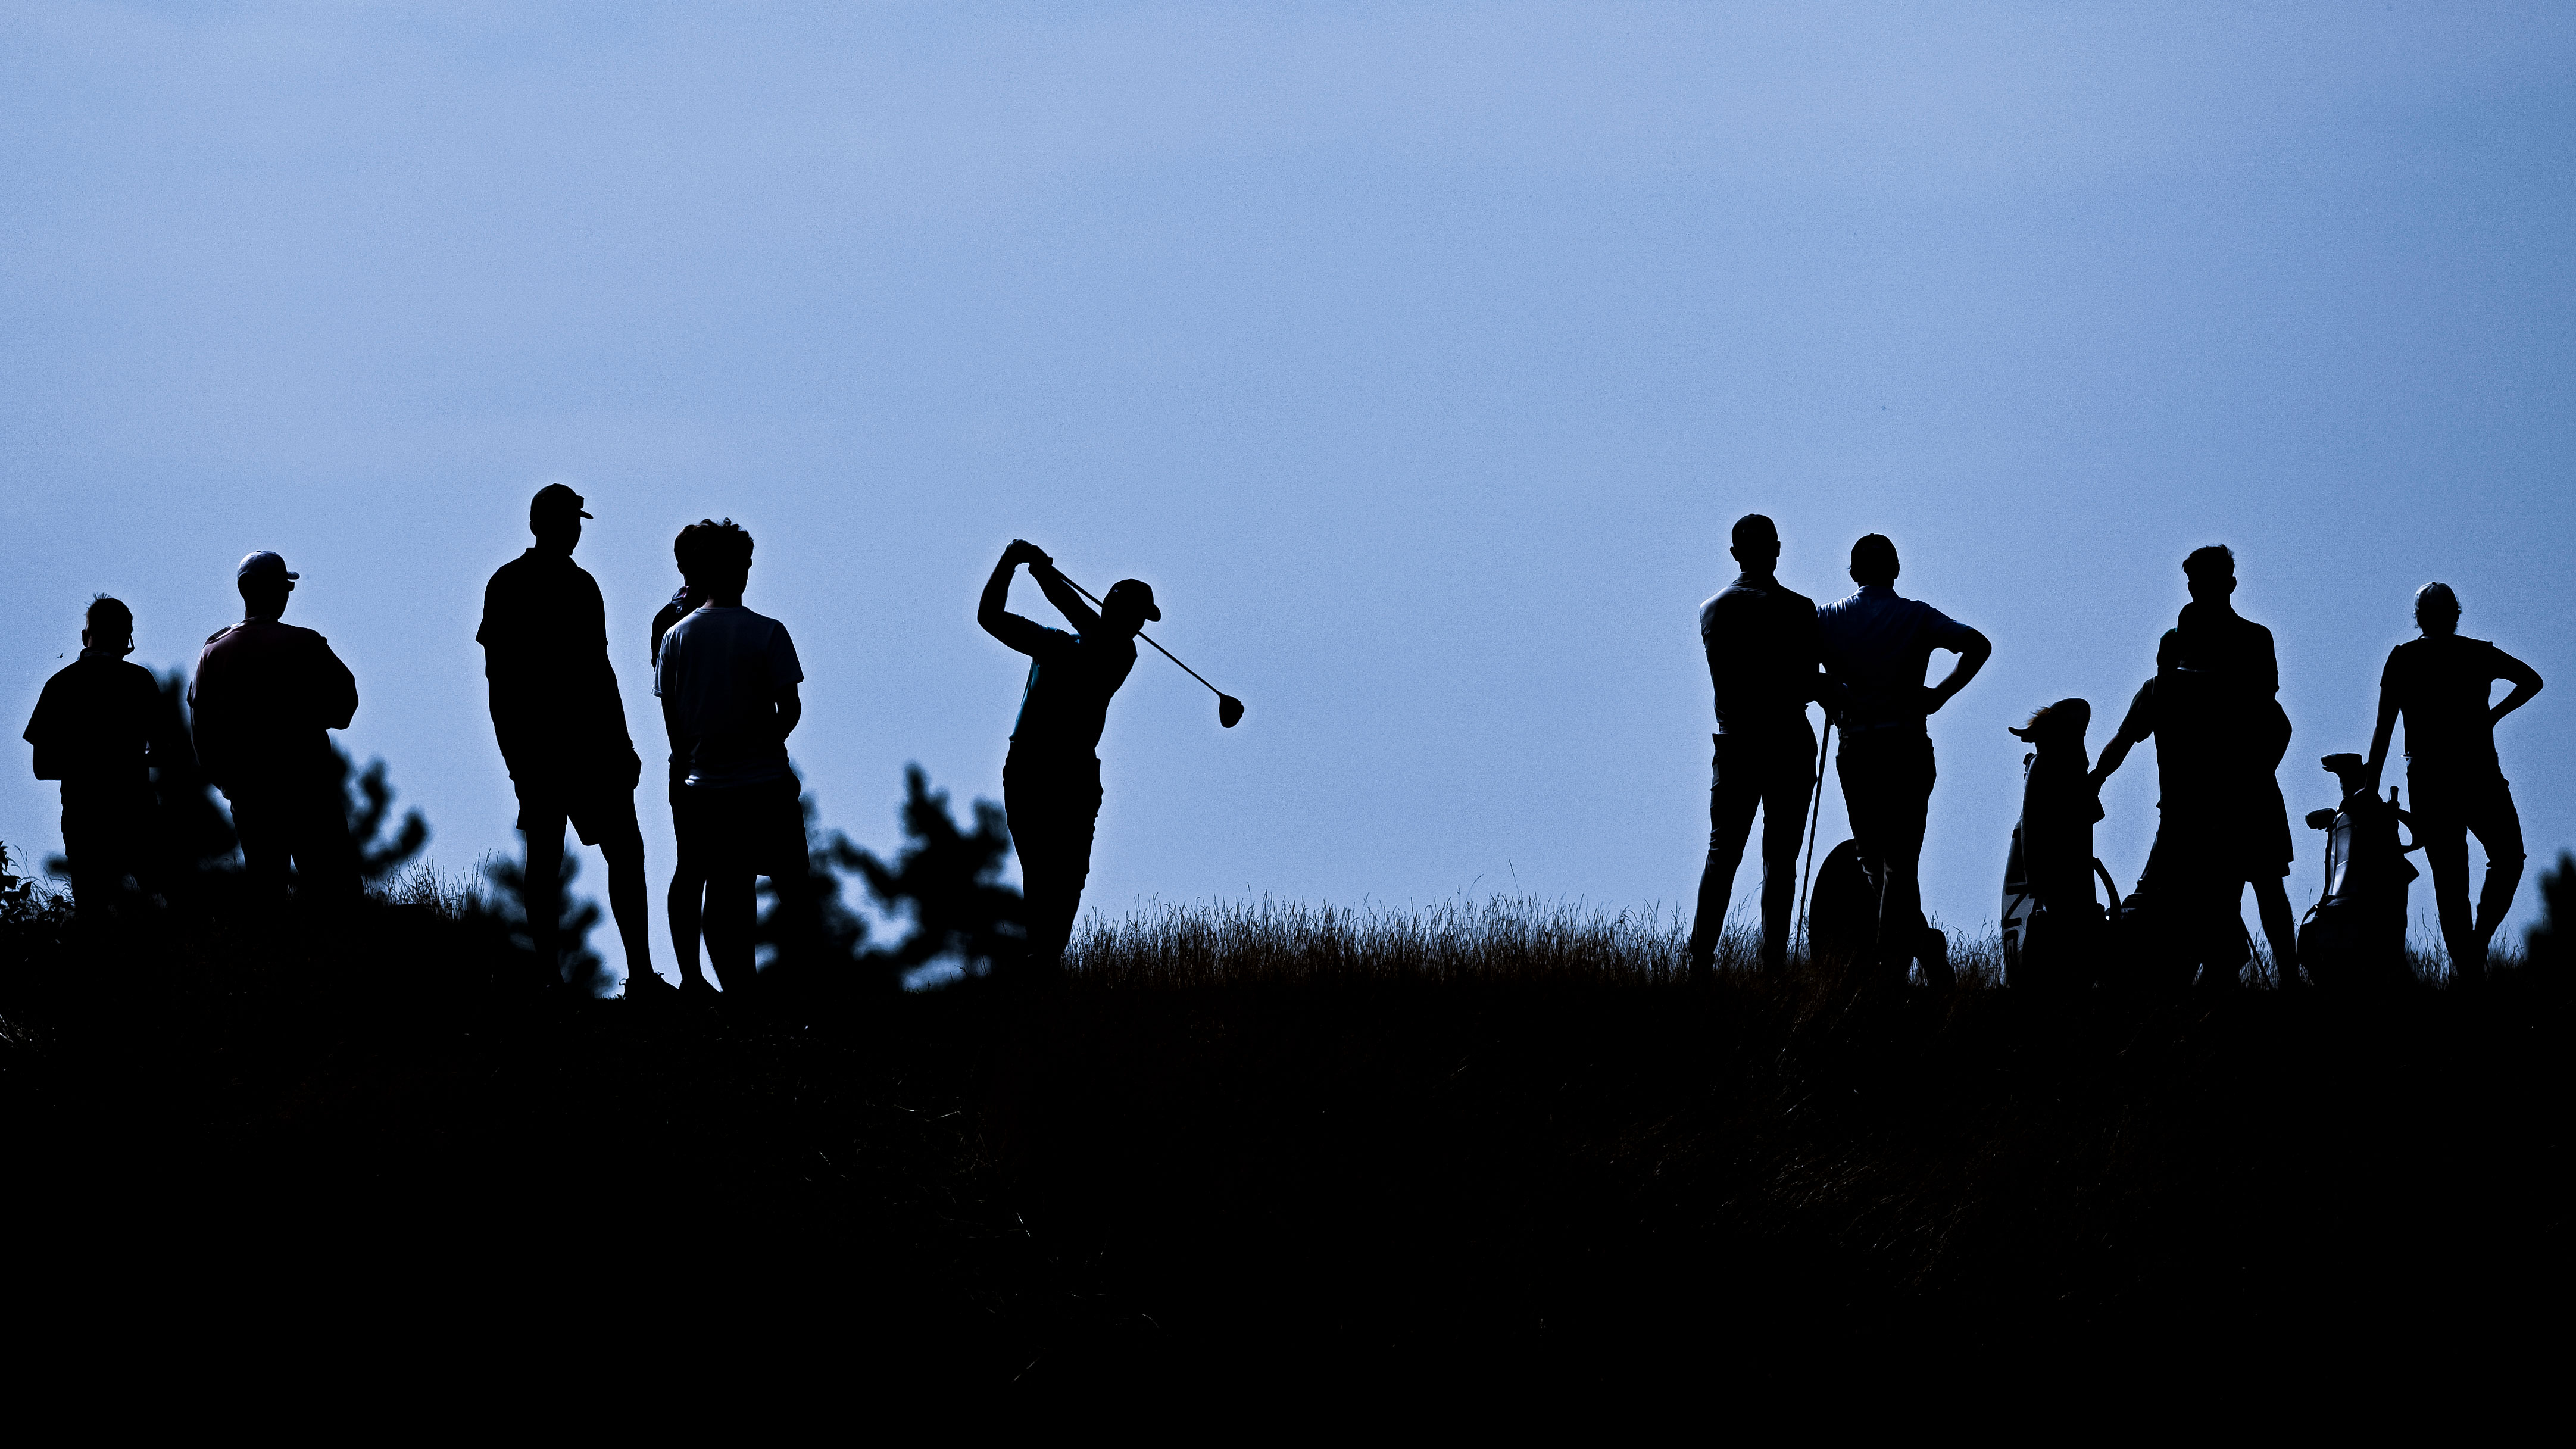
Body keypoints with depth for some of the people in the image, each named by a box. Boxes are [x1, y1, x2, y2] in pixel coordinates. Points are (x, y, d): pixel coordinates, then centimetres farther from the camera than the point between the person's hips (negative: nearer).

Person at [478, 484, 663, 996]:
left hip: (527, 743, 5)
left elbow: (493, 670, 10)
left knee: (543, 858, 7)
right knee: (624, 853, 0)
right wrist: (623, 746, -9)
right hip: (586, 741, -5)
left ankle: (549, 973, 4)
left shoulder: (503, 584, 6)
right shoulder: (576, 584, -12)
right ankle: (640, 972, -6)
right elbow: (597, 669, -14)